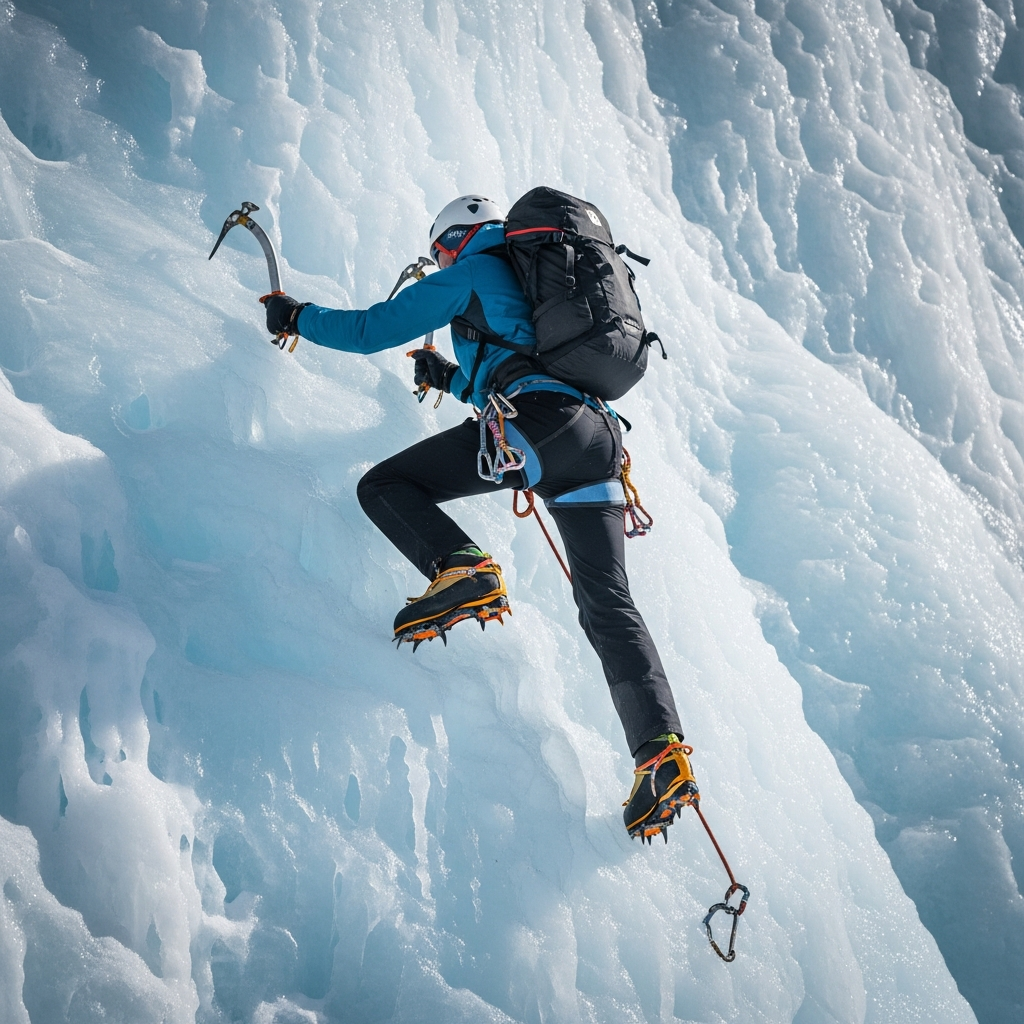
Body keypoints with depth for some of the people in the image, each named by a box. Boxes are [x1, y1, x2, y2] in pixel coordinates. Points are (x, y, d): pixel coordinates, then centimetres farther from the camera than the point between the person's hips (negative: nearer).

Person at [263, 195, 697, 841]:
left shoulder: (473, 272, 15)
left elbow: (373, 330, 15)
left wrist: (297, 317, 30)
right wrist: (455, 379, 61)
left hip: (540, 421, -7)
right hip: (600, 434, 7)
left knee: (384, 487, 1)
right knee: (609, 607, 6)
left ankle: (462, 571, -24)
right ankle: (662, 752, -7)